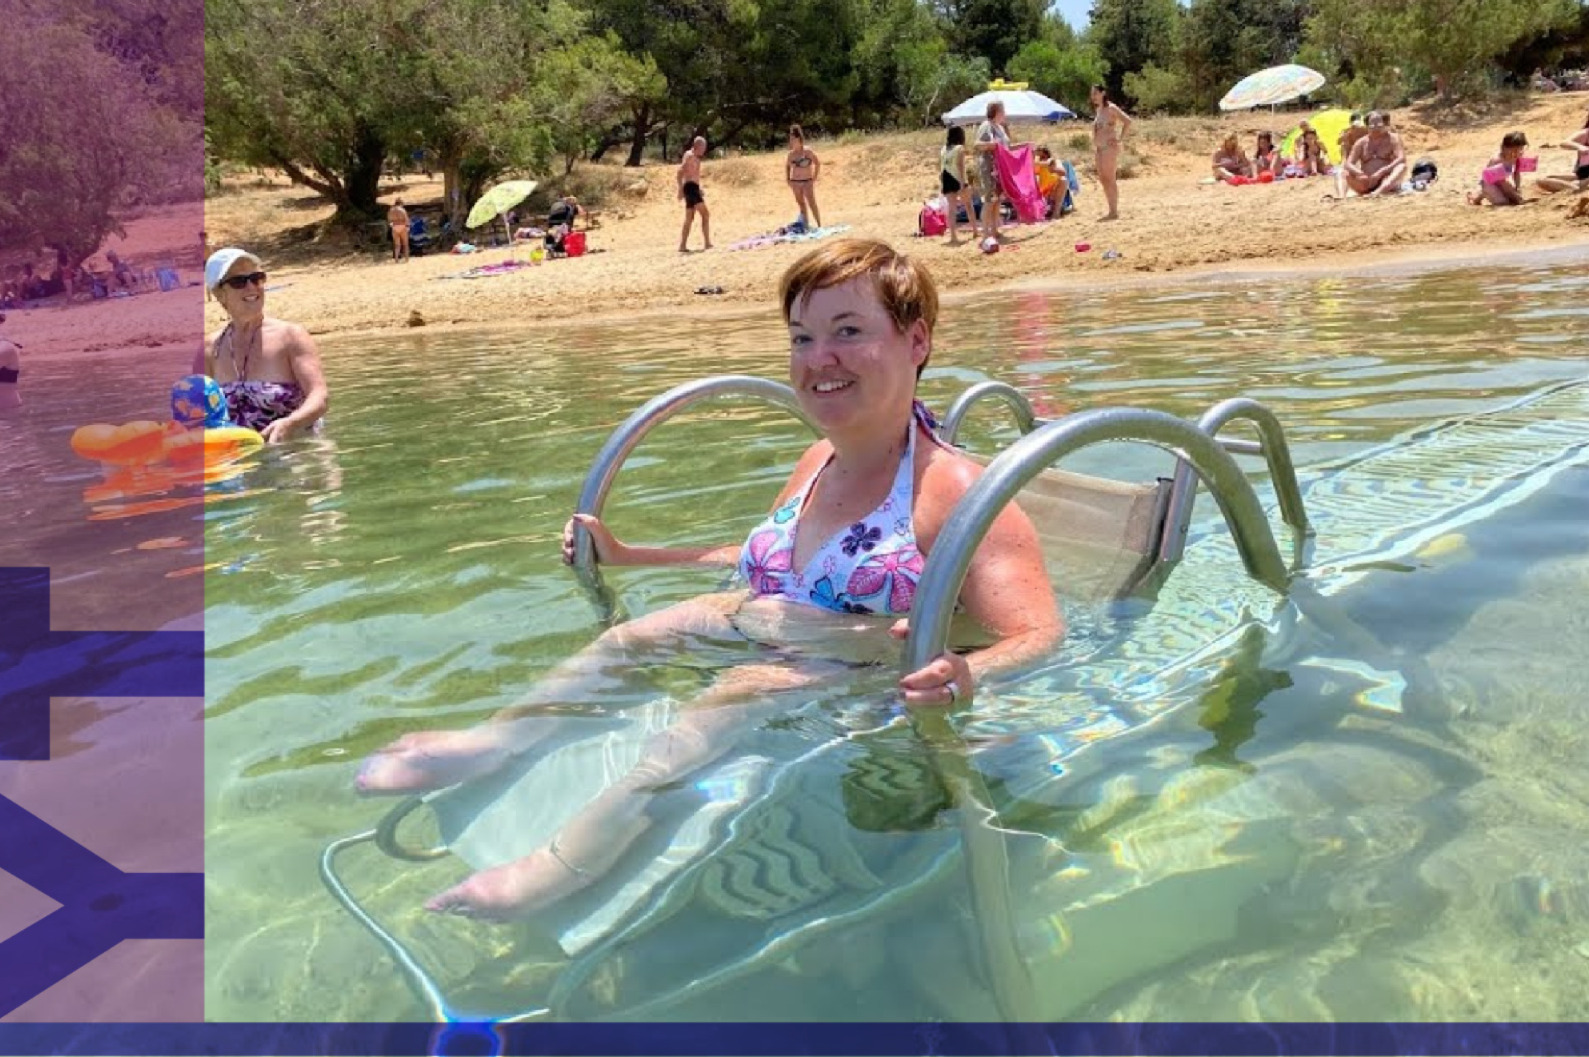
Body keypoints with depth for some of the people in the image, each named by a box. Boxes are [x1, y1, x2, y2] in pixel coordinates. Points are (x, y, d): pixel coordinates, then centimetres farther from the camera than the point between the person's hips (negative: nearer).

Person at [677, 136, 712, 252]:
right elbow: (680, 171, -19)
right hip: (690, 187, -10)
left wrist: (699, 189, 32)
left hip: (694, 188, 10)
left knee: (689, 219, 11)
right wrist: (681, 188, -24)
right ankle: (707, 243, -19)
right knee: (705, 214, -13)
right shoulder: (690, 155, -9)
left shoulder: (695, 158, 21)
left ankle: (683, 246, 11)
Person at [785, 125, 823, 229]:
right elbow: (787, 166, 16)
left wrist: (814, 178, -7)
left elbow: (818, 163, -4)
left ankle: (819, 225, -8)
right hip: (795, 182, 5)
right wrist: (788, 180, 8)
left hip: (807, 181, -5)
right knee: (801, 204, 9)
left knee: (812, 203, -10)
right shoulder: (791, 153, 1)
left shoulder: (807, 151, -11)